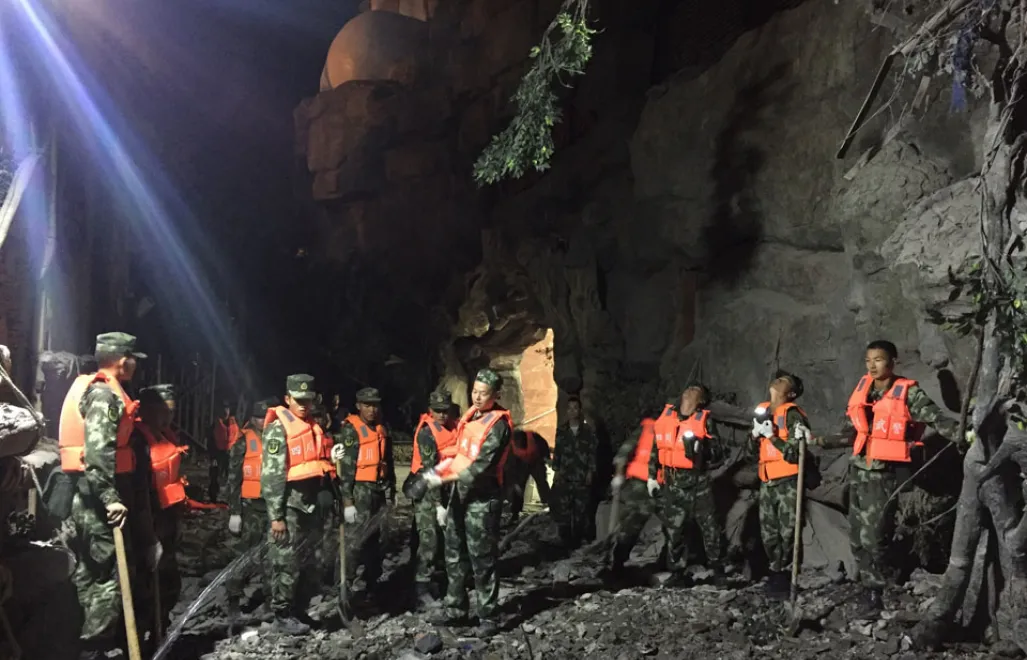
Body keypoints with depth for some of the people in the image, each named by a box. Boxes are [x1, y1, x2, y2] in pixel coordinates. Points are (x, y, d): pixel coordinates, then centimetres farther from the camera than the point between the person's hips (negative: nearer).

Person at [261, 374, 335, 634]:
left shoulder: (314, 427, 13)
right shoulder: (278, 429, -11)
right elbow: (272, 476, -16)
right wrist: (276, 516, -19)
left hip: (310, 503, 8)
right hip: (289, 505, -8)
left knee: (306, 561, 14)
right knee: (286, 562, -2)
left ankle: (298, 611, 26)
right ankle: (282, 616, 10)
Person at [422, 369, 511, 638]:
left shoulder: (498, 424, -16)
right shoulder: (471, 415, 10)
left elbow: (482, 465, -22)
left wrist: (446, 479, -23)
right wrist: (443, 467, 3)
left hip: (482, 497, -8)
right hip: (461, 492, 8)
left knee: (482, 558, -2)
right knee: (455, 553, 15)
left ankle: (488, 617, 7)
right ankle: (455, 607, 27)